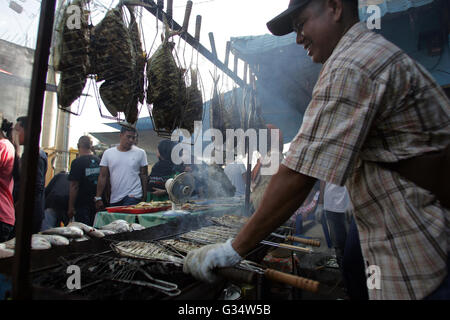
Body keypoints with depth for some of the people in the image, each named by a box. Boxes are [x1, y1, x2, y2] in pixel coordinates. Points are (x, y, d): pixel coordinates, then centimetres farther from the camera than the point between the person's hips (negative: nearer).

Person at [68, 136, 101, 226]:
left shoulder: (77, 162, -12)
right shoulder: (99, 161, 3)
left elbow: (74, 186, -15)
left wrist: (71, 207, -9)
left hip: (82, 205, -5)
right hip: (97, 204, 5)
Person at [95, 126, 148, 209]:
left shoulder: (140, 153, 2)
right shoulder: (108, 153, 6)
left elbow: (144, 176, 3)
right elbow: (103, 177, 7)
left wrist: (144, 197, 0)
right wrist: (98, 198, 1)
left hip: (133, 197, -3)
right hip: (114, 199, 3)